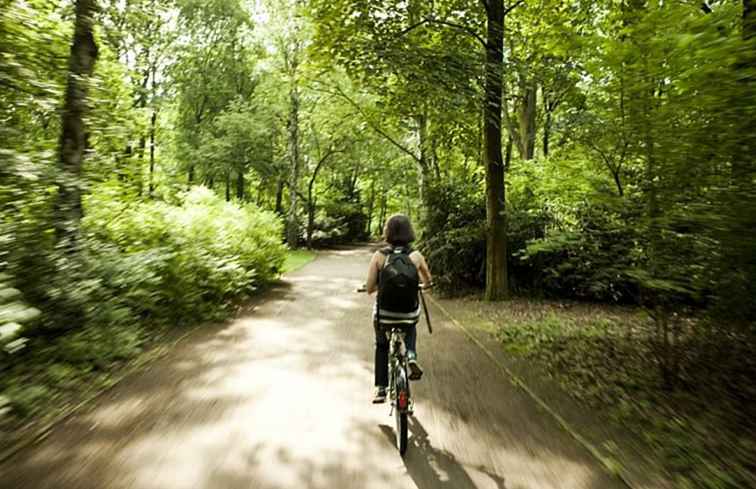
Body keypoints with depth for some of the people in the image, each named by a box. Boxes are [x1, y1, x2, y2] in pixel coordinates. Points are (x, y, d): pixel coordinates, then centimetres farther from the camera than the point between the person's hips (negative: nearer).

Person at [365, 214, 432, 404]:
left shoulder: (379, 256, -9)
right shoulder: (416, 255, -6)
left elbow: (370, 288, -9)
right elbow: (428, 281, 11)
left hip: (383, 313, 0)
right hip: (410, 312, 1)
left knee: (381, 347, 25)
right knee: (410, 329, 36)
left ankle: (381, 389, 24)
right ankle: (411, 355, 10)